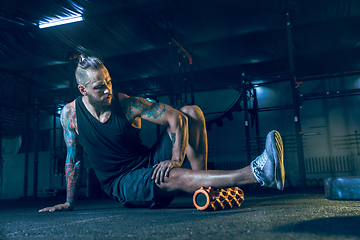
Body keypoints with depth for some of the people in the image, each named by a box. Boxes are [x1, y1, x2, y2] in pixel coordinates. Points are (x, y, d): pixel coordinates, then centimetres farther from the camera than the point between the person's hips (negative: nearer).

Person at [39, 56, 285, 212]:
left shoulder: (127, 104, -9)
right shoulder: (70, 113, -5)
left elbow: (176, 117, -13)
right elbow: (74, 160, 6)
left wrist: (176, 159, -24)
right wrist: (69, 203, 11)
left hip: (151, 161, 3)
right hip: (122, 185, -2)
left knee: (191, 112, -14)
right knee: (172, 176, -37)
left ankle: (203, 186, -24)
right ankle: (257, 172, -47)